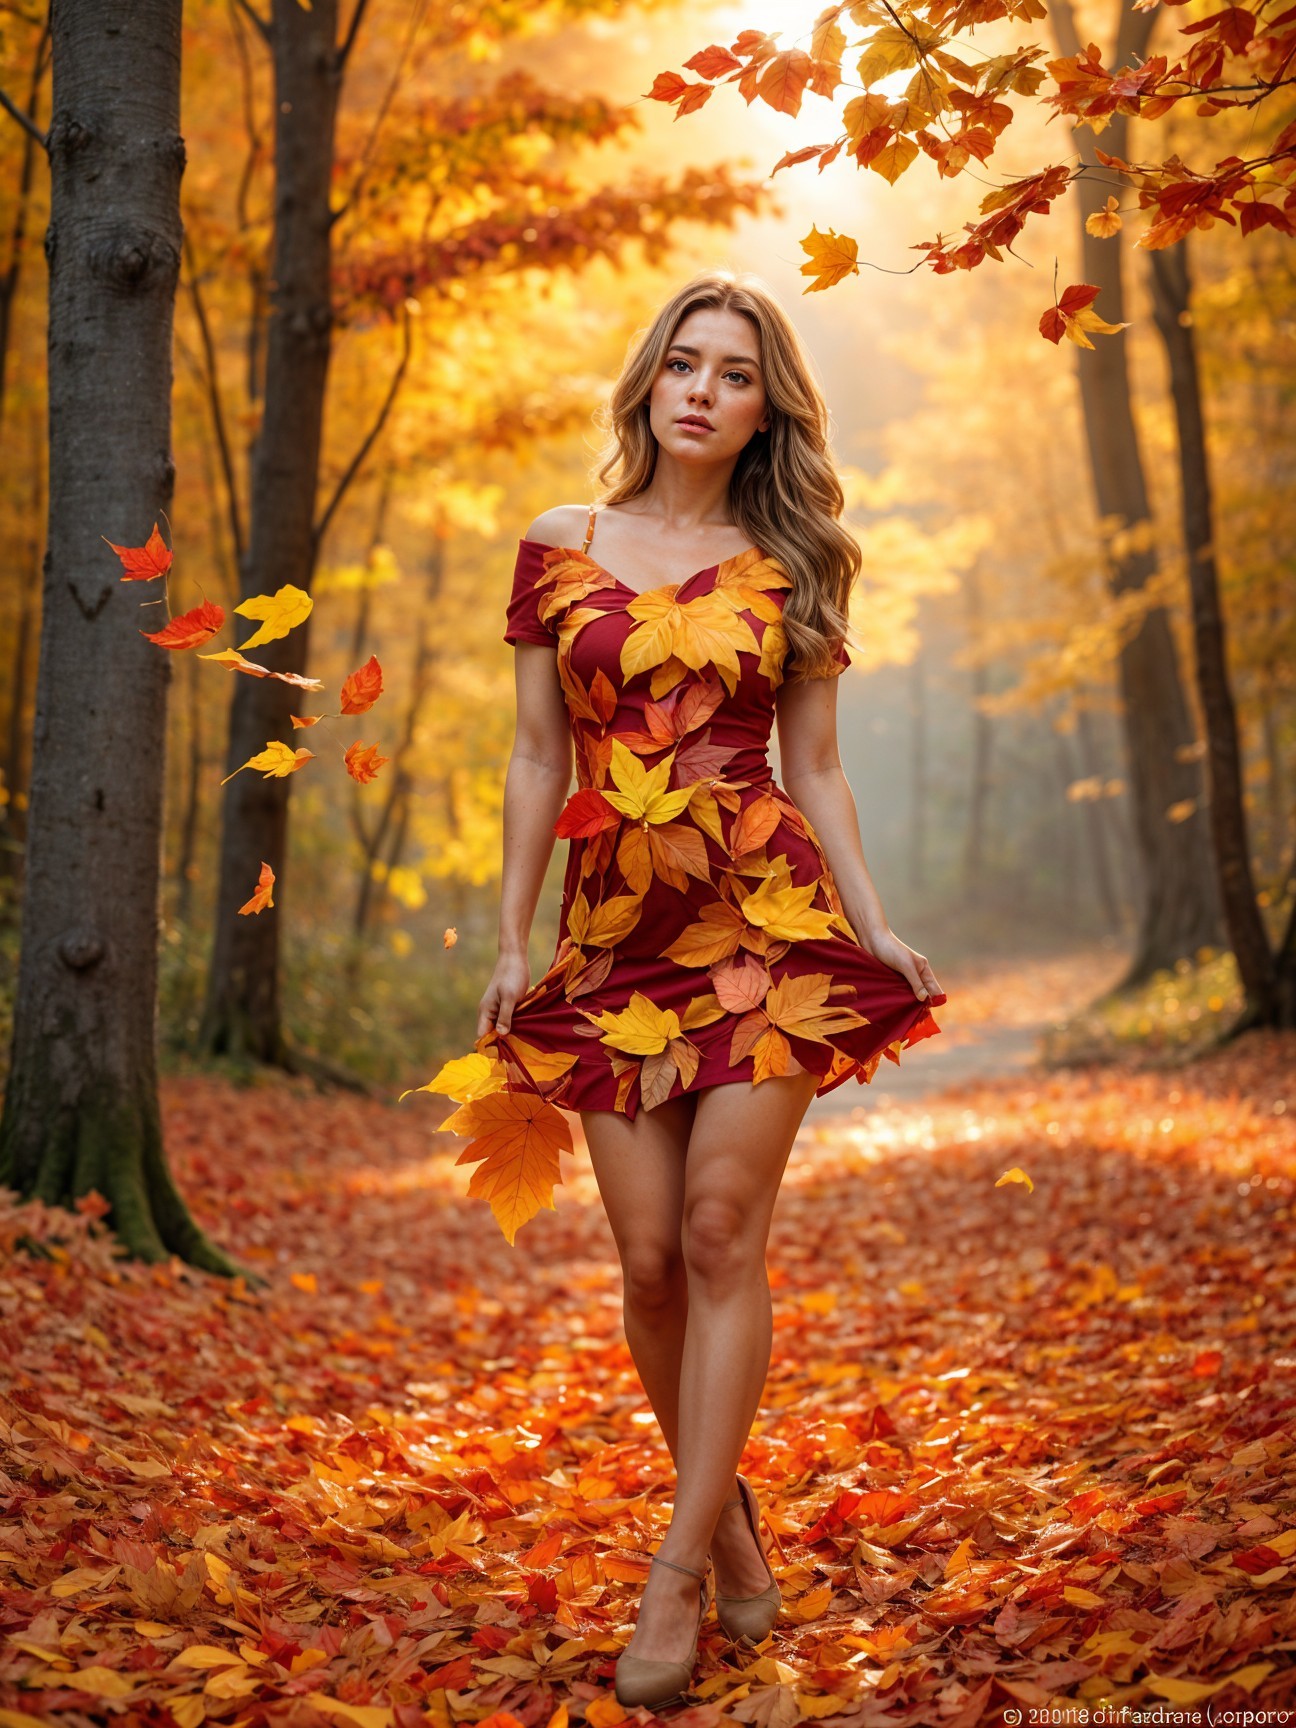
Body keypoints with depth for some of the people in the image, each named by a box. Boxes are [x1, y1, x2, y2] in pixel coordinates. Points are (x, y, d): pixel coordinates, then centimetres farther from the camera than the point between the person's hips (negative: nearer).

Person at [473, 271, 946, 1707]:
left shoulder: (785, 568, 8)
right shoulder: (559, 549, 9)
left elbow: (815, 770, 9)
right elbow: (537, 759, 9)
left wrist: (874, 928, -1)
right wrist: (510, 942, 4)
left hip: (766, 917, -1)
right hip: (614, 929, 2)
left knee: (721, 1236, -6)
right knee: (649, 1256, 1)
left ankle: (678, 1568, 2)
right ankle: (727, 1506, 24)